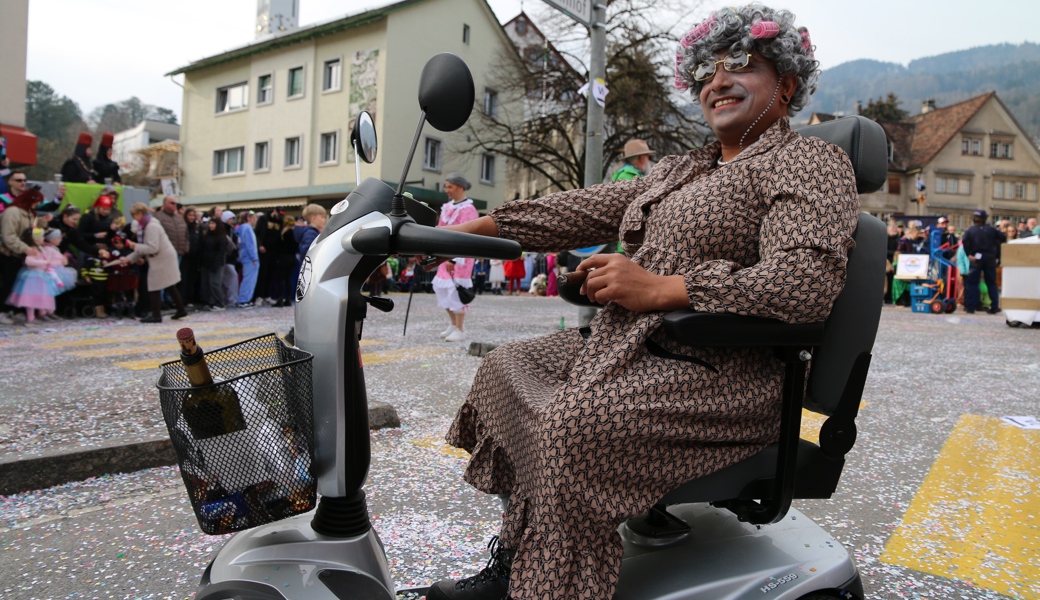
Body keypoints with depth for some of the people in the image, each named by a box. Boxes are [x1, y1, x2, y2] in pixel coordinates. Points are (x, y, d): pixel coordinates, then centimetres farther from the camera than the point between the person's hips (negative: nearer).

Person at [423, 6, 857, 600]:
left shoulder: (811, 162, -3)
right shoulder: (678, 171, 23)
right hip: (628, 345, 9)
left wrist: (658, 289, -21)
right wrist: (475, 228, 8)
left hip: (723, 373, -9)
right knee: (505, 367, 6)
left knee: (573, 423, -31)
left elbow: (807, 281, -20)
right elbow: (588, 209, 16)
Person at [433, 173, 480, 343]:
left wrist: (455, 259, -25)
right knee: (442, 288, 10)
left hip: (460, 258, -8)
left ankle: (460, 329, 3)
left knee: (456, 289, -7)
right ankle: (453, 324, 24)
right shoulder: (447, 207, 14)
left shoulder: (468, 209, -12)